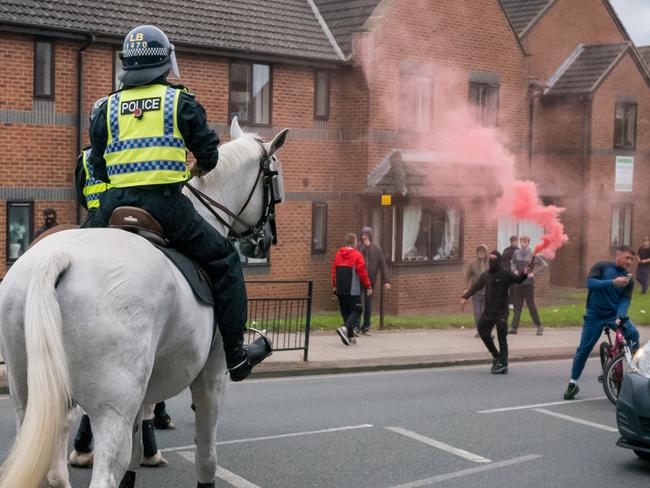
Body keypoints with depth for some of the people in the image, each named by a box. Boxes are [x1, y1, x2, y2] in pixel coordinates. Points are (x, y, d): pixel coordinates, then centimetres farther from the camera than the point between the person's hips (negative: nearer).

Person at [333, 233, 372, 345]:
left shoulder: (338, 254, 8)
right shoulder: (357, 255, -9)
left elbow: (334, 271, 12)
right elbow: (362, 272, -9)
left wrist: (334, 286, 20)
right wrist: (368, 286, 0)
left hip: (340, 289, 6)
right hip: (352, 290, -6)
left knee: (345, 312, 13)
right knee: (356, 311, 0)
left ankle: (350, 336, 14)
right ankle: (345, 328, -22)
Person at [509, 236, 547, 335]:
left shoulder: (532, 254, -6)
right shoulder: (516, 253, 6)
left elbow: (544, 265, -3)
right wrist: (515, 270, 1)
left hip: (528, 283, -4)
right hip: (517, 282, 4)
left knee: (531, 305, 0)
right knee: (517, 305, 5)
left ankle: (539, 326, 13)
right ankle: (514, 327, 6)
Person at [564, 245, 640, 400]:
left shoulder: (628, 279, 3)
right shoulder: (602, 266, -5)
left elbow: (625, 300, -6)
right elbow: (590, 283, -19)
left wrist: (619, 317, -24)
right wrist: (612, 282, -30)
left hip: (615, 314, 2)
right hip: (595, 315, -2)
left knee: (633, 333, -25)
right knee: (584, 349, -2)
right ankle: (573, 383, 12)